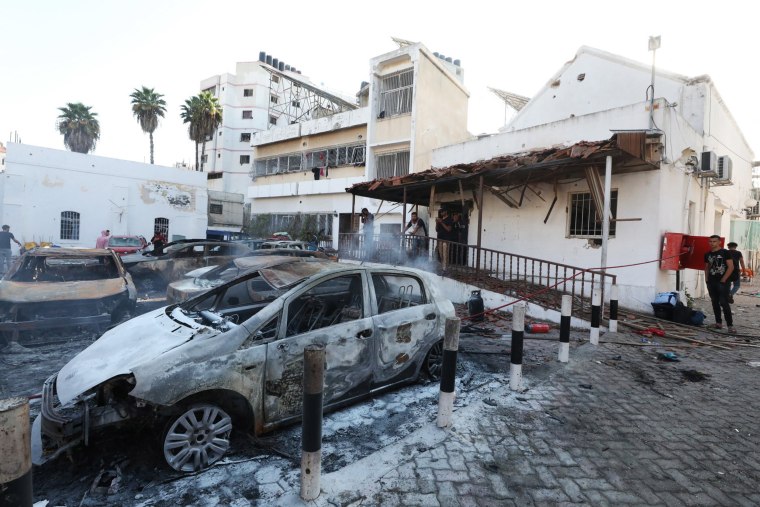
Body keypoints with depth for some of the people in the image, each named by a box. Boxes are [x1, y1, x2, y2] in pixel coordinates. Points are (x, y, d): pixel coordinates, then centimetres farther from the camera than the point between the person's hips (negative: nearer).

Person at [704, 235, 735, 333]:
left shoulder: (725, 252, -4)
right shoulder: (707, 254, 11)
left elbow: (731, 267, -8)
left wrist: (723, 280, -12)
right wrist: (706, 280, 9)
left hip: (722, 282, -5)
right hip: (711, 282, 6)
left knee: (724, 303, -10)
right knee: (715, 303, 9)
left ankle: (730, 325, -6)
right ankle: (718, 323, 17)